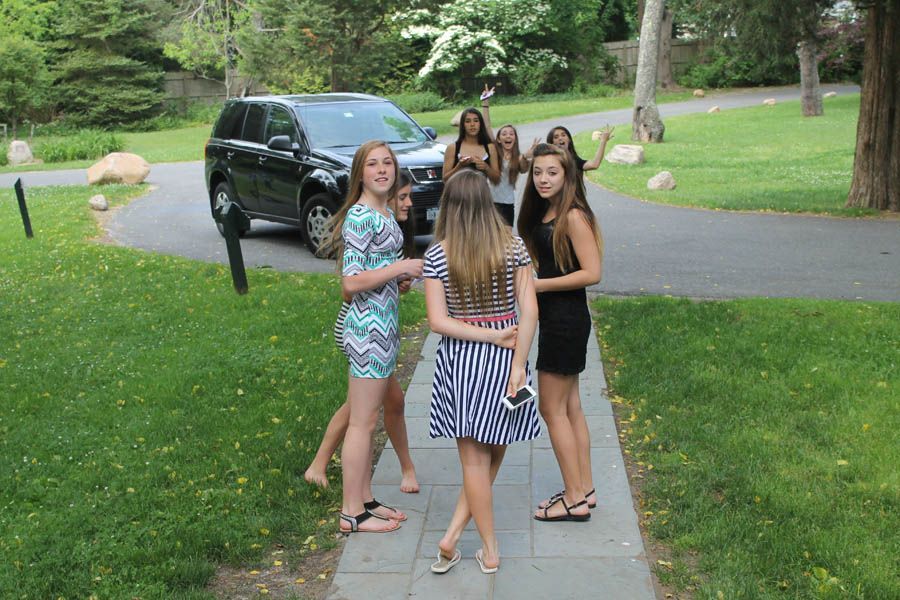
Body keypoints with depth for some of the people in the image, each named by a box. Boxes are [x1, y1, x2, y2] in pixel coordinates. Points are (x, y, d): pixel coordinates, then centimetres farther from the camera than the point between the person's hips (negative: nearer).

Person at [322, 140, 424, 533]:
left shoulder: (384, 213, 13)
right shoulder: (360, 216, -16)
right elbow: (351, 281, -22)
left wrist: (405, 271, 7)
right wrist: (401, 268, -17)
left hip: (384, 324, 10)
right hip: (368, 327, -10)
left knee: (369, 418, 16)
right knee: (362, 422, -1)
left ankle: (365, 499, 28)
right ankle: (353, 513, 10)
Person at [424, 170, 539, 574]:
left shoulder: (437, 254, -8)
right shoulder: (513, 247, -4)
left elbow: (438, 321, -13)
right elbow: (529, 310, -9)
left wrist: (491, 336, -10)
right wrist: (518, 363, -9)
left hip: (460, 359, -1)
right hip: (504, 358, 1)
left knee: (475, 460, 10)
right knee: (492, 453, 16)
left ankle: (490, 552, 18)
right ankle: (452, 535, 15)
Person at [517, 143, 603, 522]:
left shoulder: (573, 216, -17)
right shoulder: (542, 214, 10)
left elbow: (592, 272, -21)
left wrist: (538, 285, -18)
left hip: (566, 319, -10)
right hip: (555, 317, 10)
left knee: (552, 409, -2)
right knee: (570, 407, 15)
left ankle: (574, 500, 9)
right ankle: (585, 489, 26)